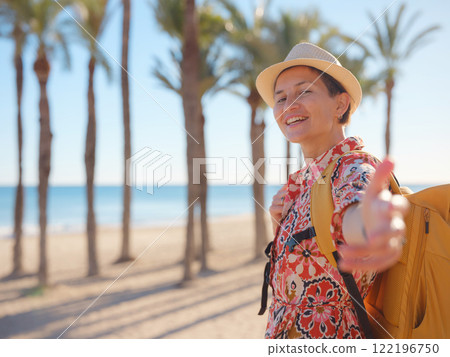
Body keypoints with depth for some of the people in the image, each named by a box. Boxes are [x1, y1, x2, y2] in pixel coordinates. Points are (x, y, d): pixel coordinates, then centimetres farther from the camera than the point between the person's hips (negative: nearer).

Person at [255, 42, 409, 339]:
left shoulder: (356, 170, -20)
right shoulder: (301, 181, 3)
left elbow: (354, 215, -43)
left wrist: (367, 222, -66)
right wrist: (280, 224, -9)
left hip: (330, 336, -7)